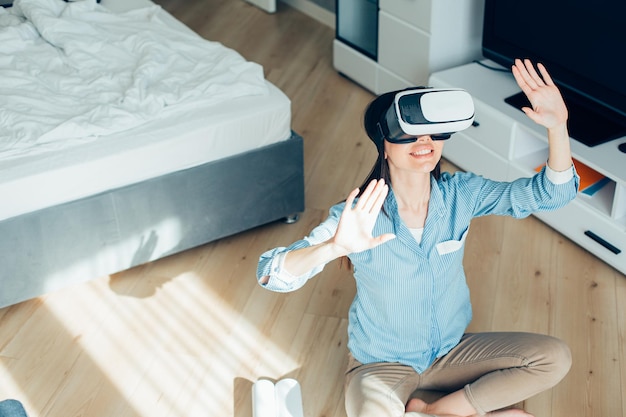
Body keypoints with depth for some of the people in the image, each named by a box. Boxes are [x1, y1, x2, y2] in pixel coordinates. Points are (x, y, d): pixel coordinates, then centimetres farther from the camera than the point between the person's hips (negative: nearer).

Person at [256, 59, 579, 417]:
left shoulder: (461, 194, -13)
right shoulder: (359, 215, -25)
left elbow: (552, 192, -12)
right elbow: (271, 275, -33)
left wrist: (558, 125, -31)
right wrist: (334, 247, -54)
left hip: (452, 351, 4)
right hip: (381, 363, -4)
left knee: (555, 358, -12)